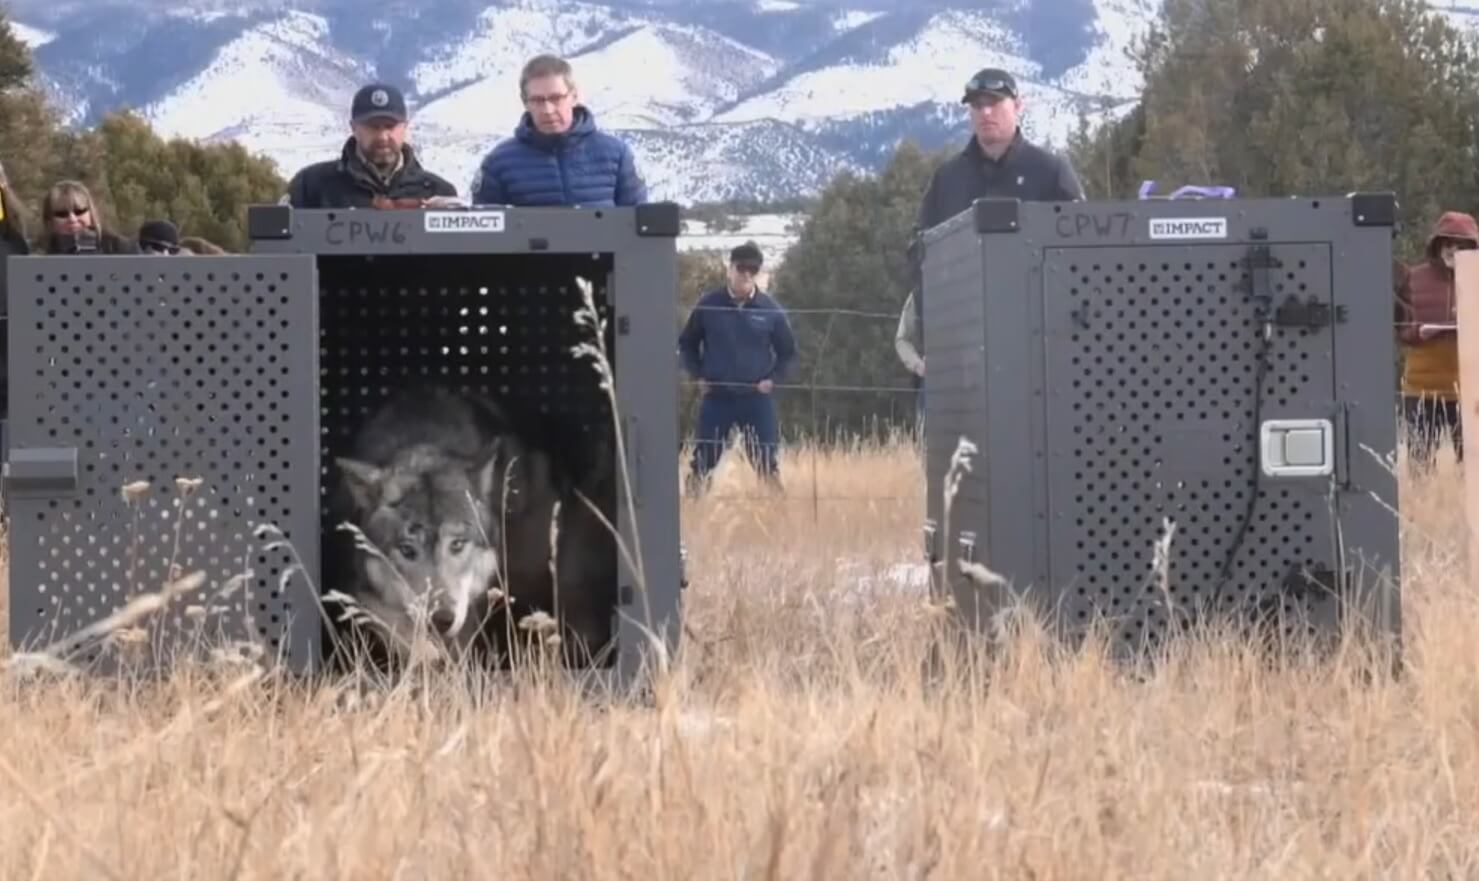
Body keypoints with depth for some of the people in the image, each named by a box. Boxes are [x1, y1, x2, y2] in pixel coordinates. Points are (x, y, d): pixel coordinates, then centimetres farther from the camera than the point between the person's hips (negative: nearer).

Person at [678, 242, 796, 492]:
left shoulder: (770, 308, -2)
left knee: (766, 462, -1)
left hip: (757, 398, 0)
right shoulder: (708, 304, -2)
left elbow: (788, 351, 9)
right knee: (702, 461, 1)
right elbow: (686, 343, 11)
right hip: (716, 397, 0)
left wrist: (772, 379, -2)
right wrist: (698, 375, 1)